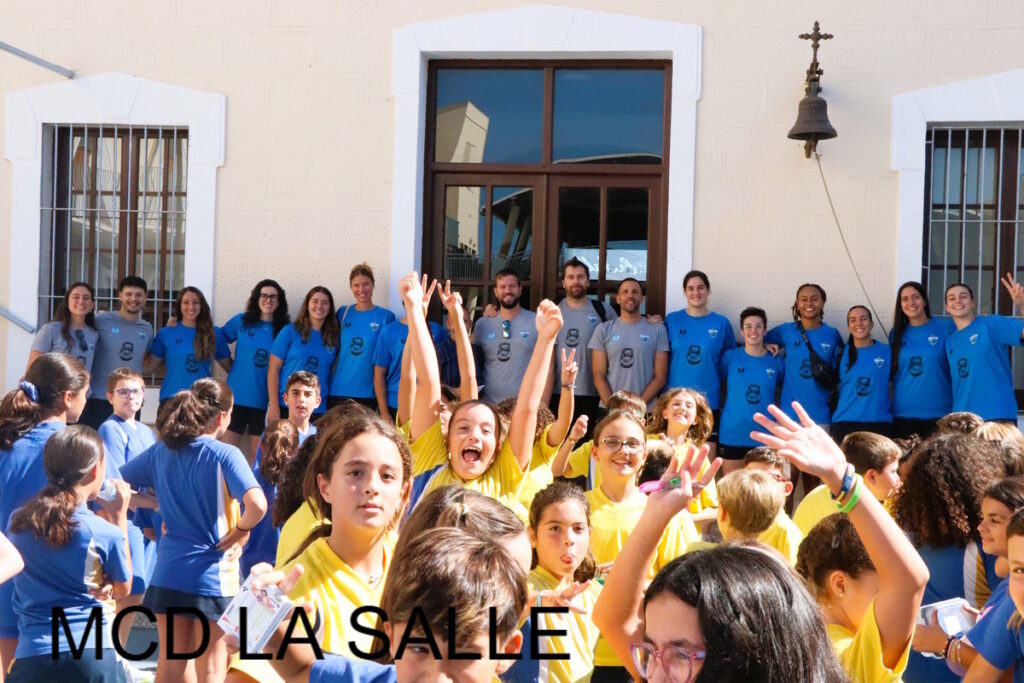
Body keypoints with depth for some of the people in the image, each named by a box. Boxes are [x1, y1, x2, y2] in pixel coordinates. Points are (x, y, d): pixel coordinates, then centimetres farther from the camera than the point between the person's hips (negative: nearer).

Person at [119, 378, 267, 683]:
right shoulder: (225, 455, -14)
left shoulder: (161, 451, 3)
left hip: (168, 572, 5)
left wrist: (151, 503, 9)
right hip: (212, 574, -5)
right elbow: (257, 505, -29)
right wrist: (241, 530, -10)